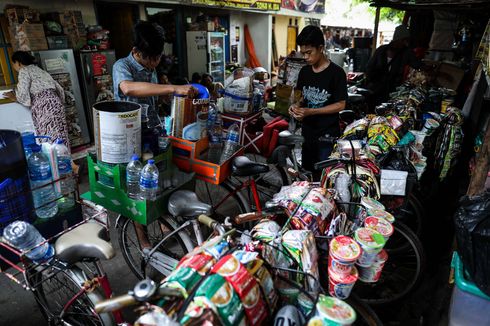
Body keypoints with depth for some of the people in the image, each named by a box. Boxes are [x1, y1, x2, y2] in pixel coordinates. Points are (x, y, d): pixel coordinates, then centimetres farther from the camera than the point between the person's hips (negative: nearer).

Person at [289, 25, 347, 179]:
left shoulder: (336, 73, -12)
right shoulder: (304, 71, 6)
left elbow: (340, 105, -13)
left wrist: (311, 111, -21)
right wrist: (297, 106, -8)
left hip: (328, 135, -5)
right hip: (307, 132, 6)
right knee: (307, 172, 16)